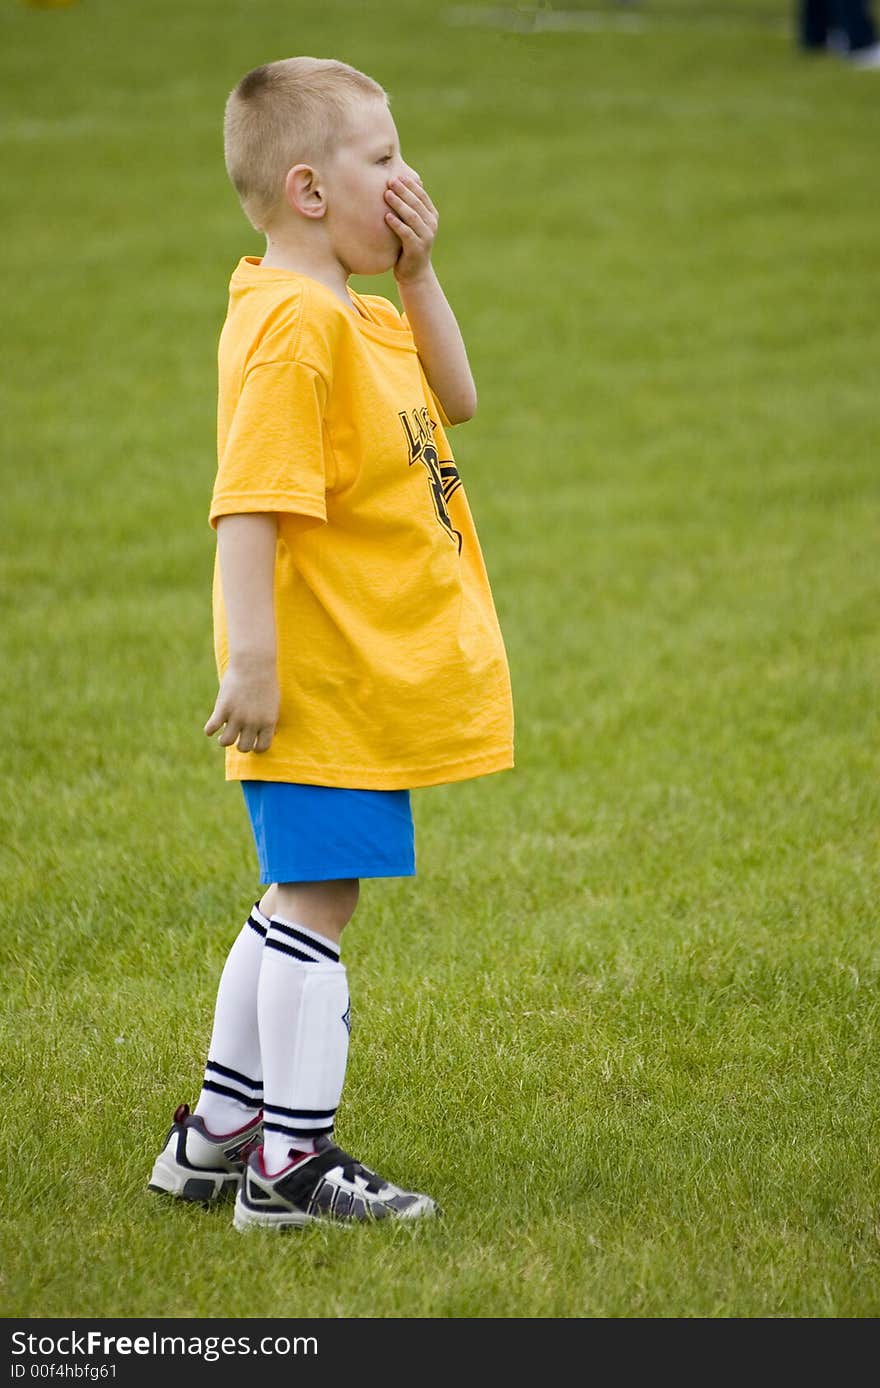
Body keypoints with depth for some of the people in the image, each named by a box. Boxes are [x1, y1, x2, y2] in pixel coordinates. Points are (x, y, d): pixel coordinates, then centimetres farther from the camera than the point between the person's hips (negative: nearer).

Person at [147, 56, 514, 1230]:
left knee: (299, 903, 17)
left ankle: (216, 1136, 27)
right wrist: (251, 660, -27)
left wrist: (418, 274, 7)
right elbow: (249, 503, -24)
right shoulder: (291, 323, -19)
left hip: (370, 678, 10)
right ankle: (293, 1164, 2)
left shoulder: (355, 316, 13)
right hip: (318, 681, -10)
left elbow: (456, 403, 19)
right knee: (314, 904, -4)